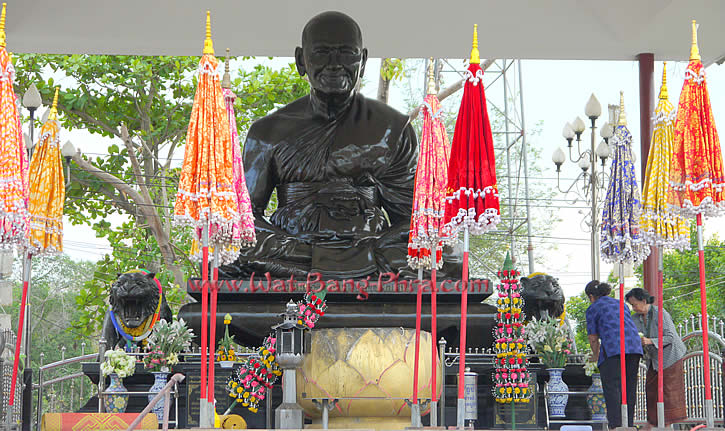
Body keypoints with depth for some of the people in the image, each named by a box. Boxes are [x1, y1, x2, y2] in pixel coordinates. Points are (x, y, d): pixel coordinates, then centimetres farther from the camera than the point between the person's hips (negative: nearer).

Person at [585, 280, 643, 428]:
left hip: (613, 349, -6)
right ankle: (629, 425, 8)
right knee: (630, 388, 10)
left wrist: (596, 355, 29)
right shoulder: (621, 305, 27)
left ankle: (615, 424, -17)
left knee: (612, 387, -7)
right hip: (634, 346, 6)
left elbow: (593, 338, 10)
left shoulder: (593, 309, 10)